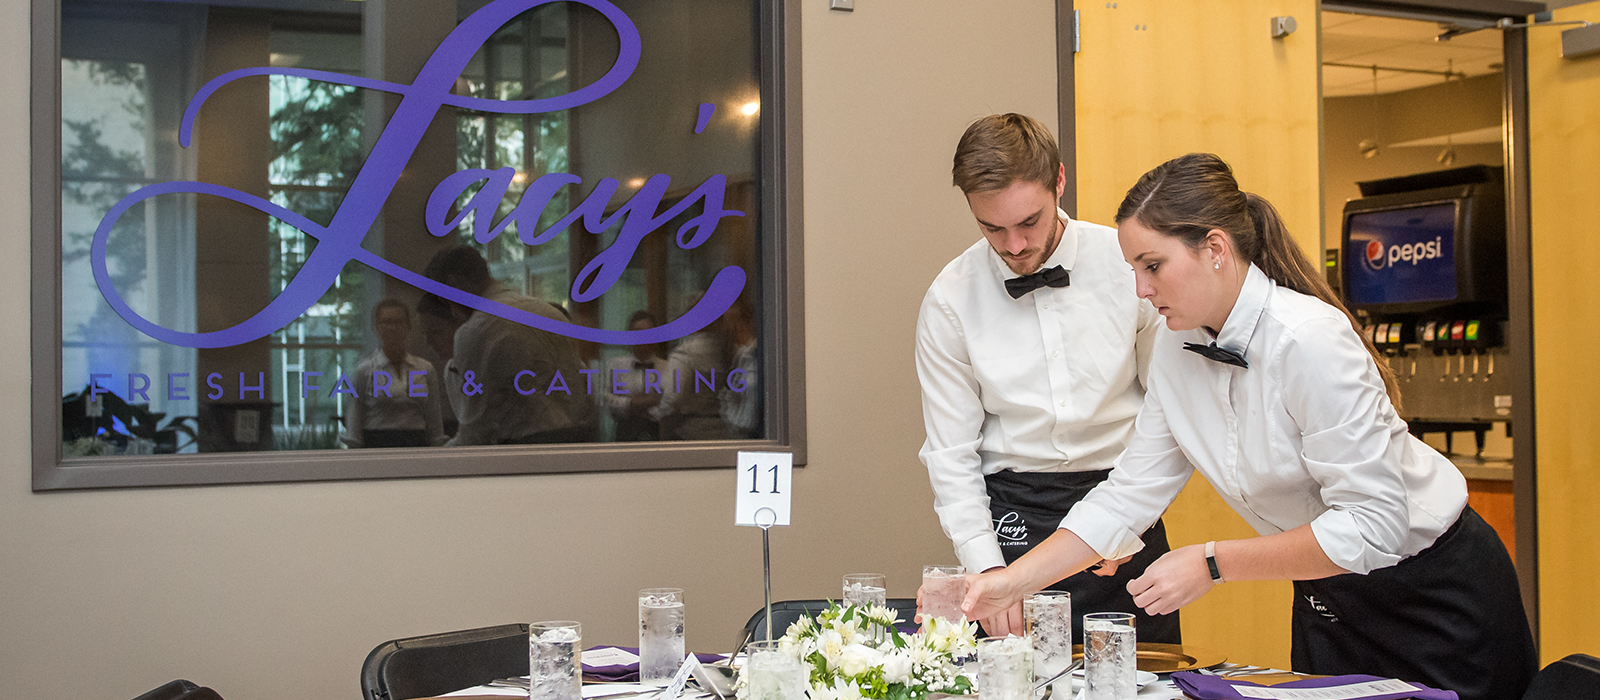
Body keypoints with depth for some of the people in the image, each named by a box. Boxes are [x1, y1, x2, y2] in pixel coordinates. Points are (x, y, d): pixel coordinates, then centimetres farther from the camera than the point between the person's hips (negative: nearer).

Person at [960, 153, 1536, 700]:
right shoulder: (1177, 349, -6)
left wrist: (1212, 564, -29)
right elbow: (1129, 494, -4)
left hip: (1434, 590, -7)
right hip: (1328, 598, 7)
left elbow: (1374, 524, -30)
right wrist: (1013, 581, -11)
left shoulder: (1306, 339, -29)